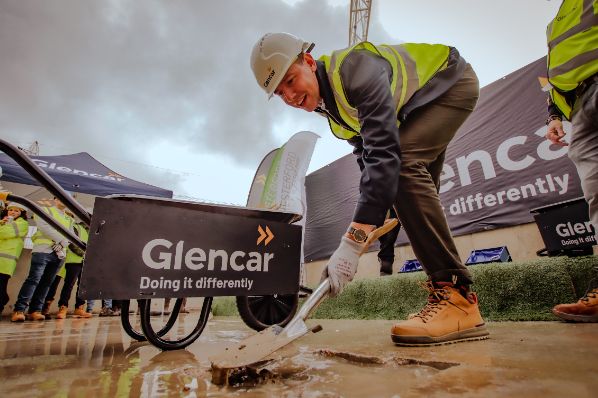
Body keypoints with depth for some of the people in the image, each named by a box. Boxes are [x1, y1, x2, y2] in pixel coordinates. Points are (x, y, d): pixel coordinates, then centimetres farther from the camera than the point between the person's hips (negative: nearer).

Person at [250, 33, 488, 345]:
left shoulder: (355, 70, -34)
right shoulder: (328, 105, -7)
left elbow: (385, 154, -44)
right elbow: (367, 155, 2)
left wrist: (351, 243, -49)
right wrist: (376, 210, -4)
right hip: (416, 107, 8)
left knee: (403, 164, -33)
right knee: (415, 192, -2)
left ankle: (457, 298, -30)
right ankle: (445, 295, 7)